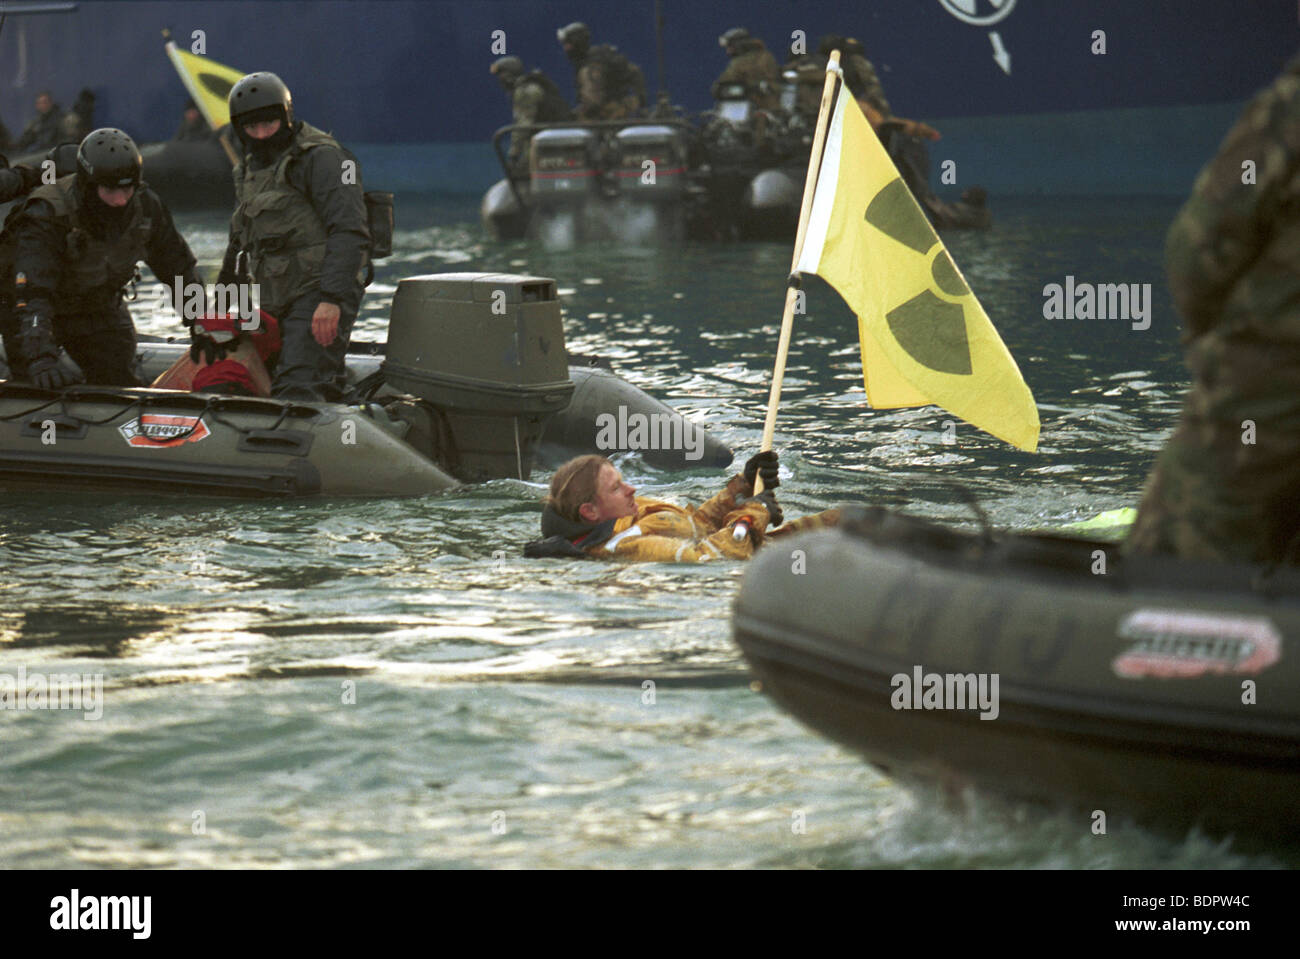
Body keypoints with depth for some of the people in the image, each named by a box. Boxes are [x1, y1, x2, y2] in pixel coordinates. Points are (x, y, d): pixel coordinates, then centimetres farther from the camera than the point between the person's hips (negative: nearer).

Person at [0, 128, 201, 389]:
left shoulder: (146, 206, -19)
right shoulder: (46, 218, -36)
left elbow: (179, 267, -2)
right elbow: (32, 296, -44)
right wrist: (40, 359, -57)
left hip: (99, 307, 5)